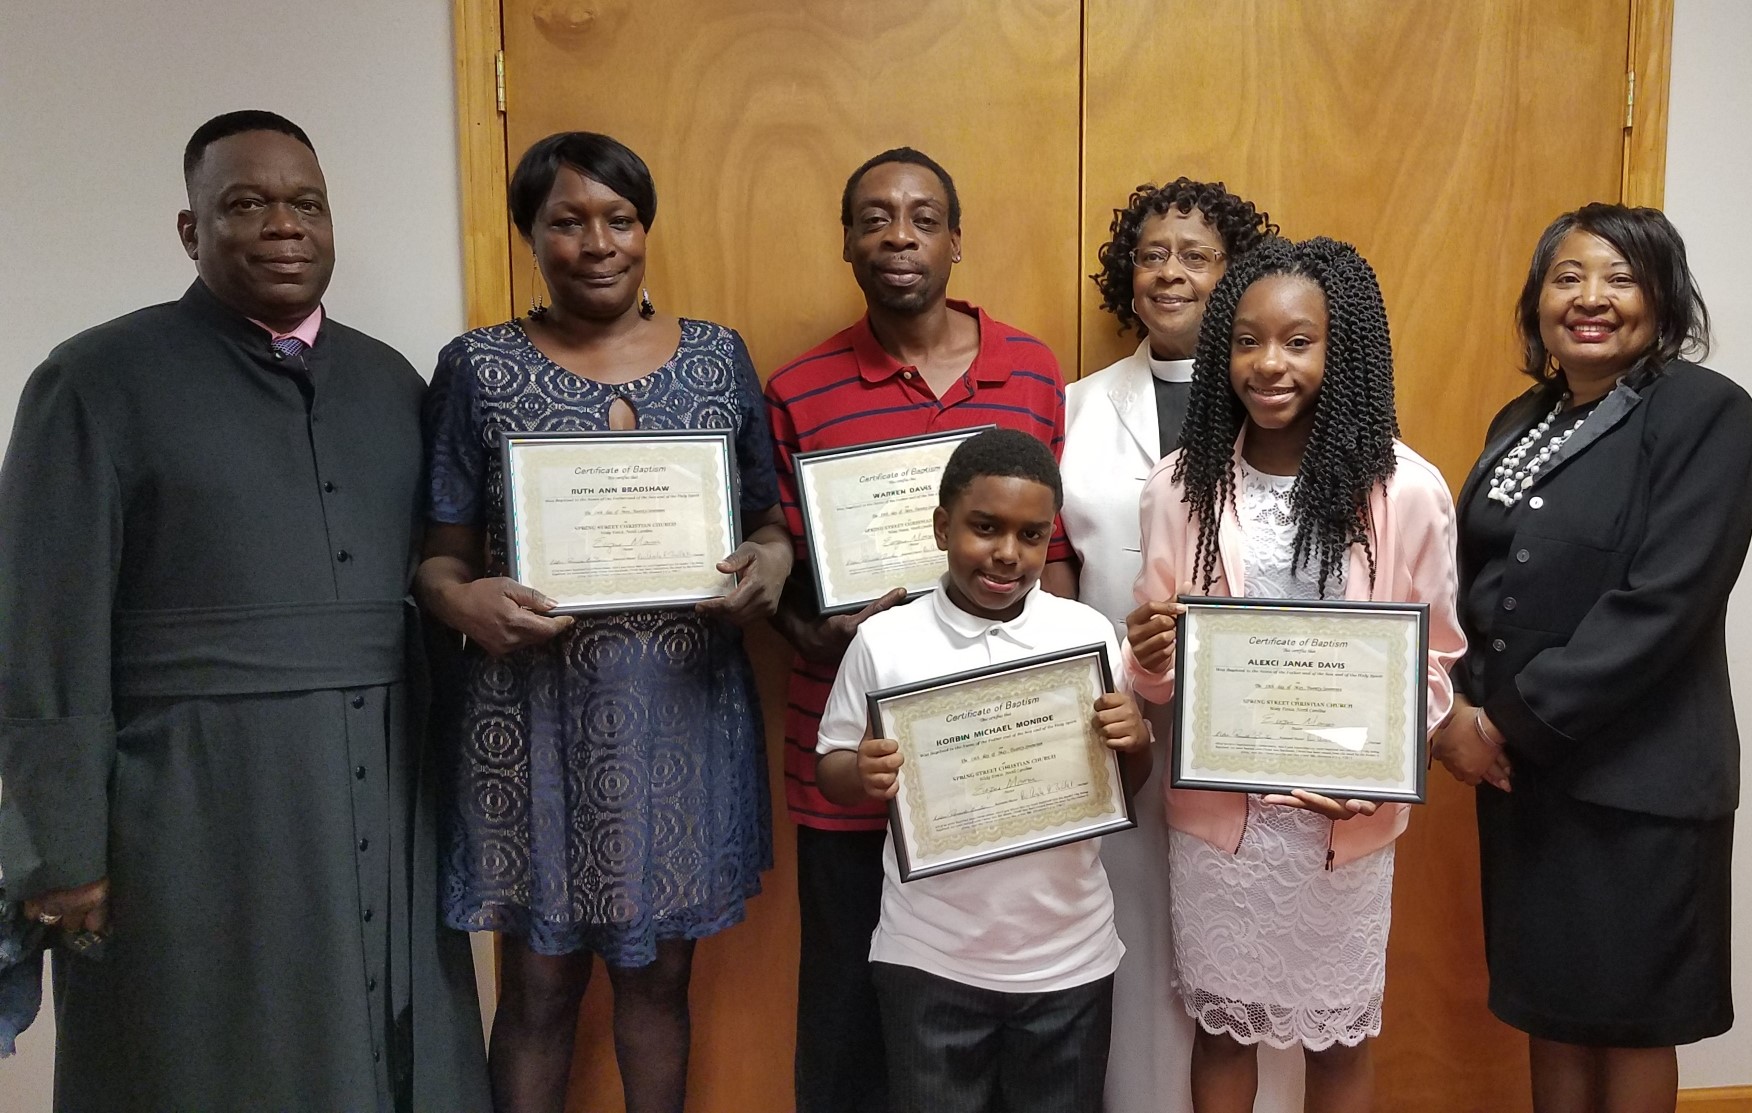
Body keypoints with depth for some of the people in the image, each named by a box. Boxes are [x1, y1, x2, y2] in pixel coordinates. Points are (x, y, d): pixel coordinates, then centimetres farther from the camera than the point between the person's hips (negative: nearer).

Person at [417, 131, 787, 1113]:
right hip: (538, 718, -1)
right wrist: (465, 599, -20)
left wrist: (771, 562, -11)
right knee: (541, 987, 11)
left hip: (687, 711, 2)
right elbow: (442, 557, 2)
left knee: (661, 972, 16)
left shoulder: (719, 355, 5)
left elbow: (772, 520, 11)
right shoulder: (479, 367, 0)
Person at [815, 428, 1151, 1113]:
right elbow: (833, 772, 0)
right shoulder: (884, 642, -10)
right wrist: (863, 776, -22)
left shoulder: (1088, 632, -5)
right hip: (929, 959, -1)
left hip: (1069, 958, 2)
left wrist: (1134, 740, -16)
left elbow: (1128, 786, 5)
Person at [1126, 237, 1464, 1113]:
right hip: (1214, 807, 1)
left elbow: (1433, 658, 0)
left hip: (1346, 816, -1)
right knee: (1221, 1026, 16)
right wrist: (1150, 655, -20)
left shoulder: (1408, 490, -8)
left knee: (1340, 1034, 17)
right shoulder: (1180, 483, -4)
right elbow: (1156, 667, 4)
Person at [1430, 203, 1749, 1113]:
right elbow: (1470, 572, 9)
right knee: (1548, 1001, 17)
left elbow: (1662, 602, -20)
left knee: (1629, 1016, 11)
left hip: (1634, 776, -6)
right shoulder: (1520, 421, 10)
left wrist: (1516, 721, -18)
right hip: (1517, 767, 6)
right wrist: (1458, 705, -7)